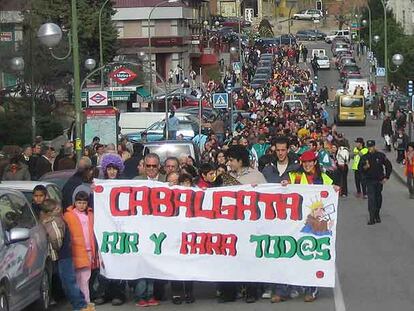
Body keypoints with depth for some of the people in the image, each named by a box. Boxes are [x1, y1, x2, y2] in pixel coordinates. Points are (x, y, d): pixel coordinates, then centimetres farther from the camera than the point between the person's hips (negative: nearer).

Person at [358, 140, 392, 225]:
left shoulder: (381, 156, -1)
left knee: (378, 198, 11)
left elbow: (389, 166, 7)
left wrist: (386, 177, 3)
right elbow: (359, 168, 3)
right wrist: (364, 167, -19)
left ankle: (377, 215, 28)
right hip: (369, 180, -2)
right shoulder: (364, 157, -1)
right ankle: (372, 218, -15)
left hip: (379, 180, 2)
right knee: (371, 198, -12)